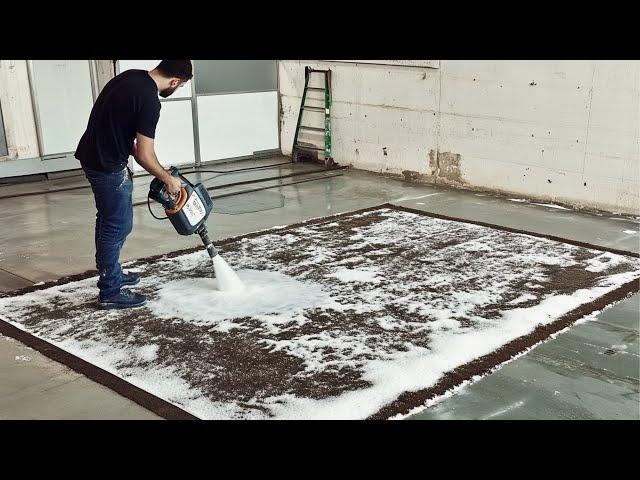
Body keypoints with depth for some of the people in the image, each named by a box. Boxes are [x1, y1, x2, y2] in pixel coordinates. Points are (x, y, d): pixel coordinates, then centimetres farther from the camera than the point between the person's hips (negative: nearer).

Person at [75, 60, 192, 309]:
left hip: (93, 155, 10)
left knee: (108, 220, 21)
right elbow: (144, 155, -19)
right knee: (117, 226, -1)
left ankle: (110, 273, 36)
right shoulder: (149, 100, -22)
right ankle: (110, 292, 8)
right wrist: (168, 180, -5)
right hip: (108, 166, -10)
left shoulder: (132, 76, 6)